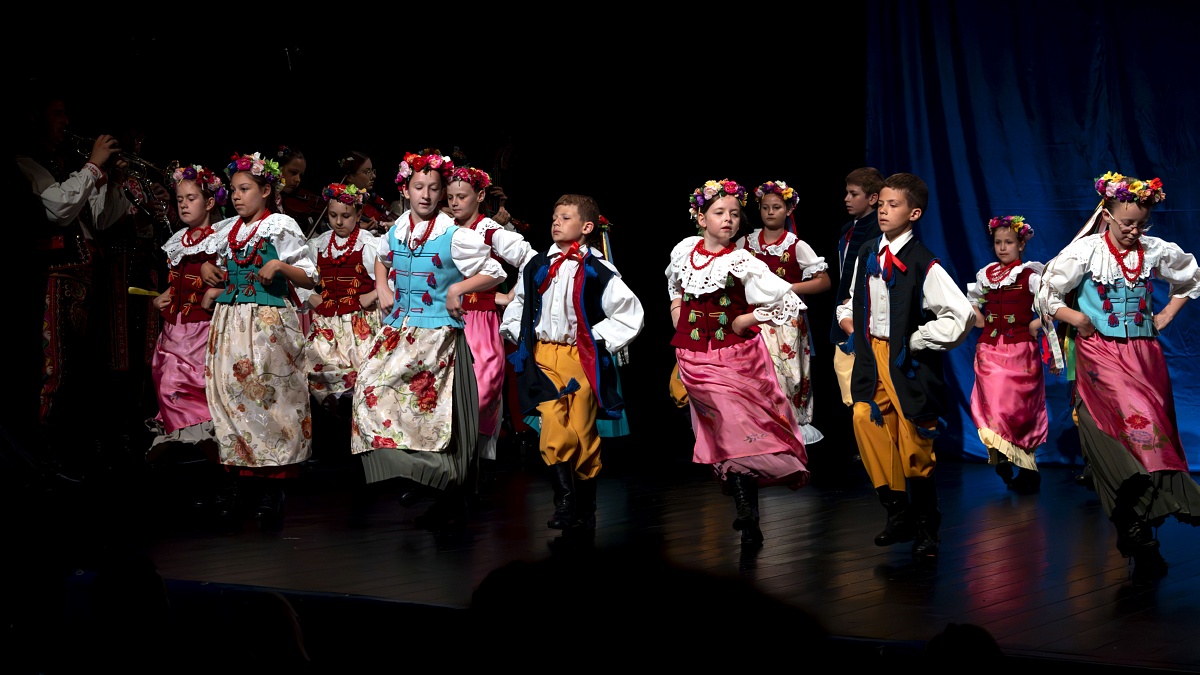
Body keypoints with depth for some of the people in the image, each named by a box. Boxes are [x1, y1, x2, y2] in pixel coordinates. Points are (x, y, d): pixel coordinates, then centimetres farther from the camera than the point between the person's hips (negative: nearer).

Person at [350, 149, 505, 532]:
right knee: (374, 392, -5)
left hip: (438, 333, -6)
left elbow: (494, 274, -3)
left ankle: (450, 504, 2)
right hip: (397, 329, 6)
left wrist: (459, 287, -16)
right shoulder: (396, 231, 7)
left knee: (433, 408, -8)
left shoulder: (454, 237, -8)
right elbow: (382, 259, 31)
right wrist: (382, 288, 13)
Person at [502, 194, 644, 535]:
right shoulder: (536, 266, 8)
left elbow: (630, 313, 0)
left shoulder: (598, 271, -3)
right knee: (554, 431, -12)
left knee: (583, 434, 1)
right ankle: (564, 501, -4)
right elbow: (518, 303, 25)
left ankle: (585, 509, 14)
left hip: (582, 357, -2)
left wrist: (600, 340, -5)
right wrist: (518, 334, 14)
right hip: (543, 356, 2)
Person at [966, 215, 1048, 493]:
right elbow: (972, 301, 27)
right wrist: (977, 318, 10)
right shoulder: (986, 275, 11)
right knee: (992, 405, -6)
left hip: (1020, 349, -4)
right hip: (990, 350, 4)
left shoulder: (1030, 275, -4)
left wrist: (1037, 324, -12)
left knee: (1018, 407, -4)